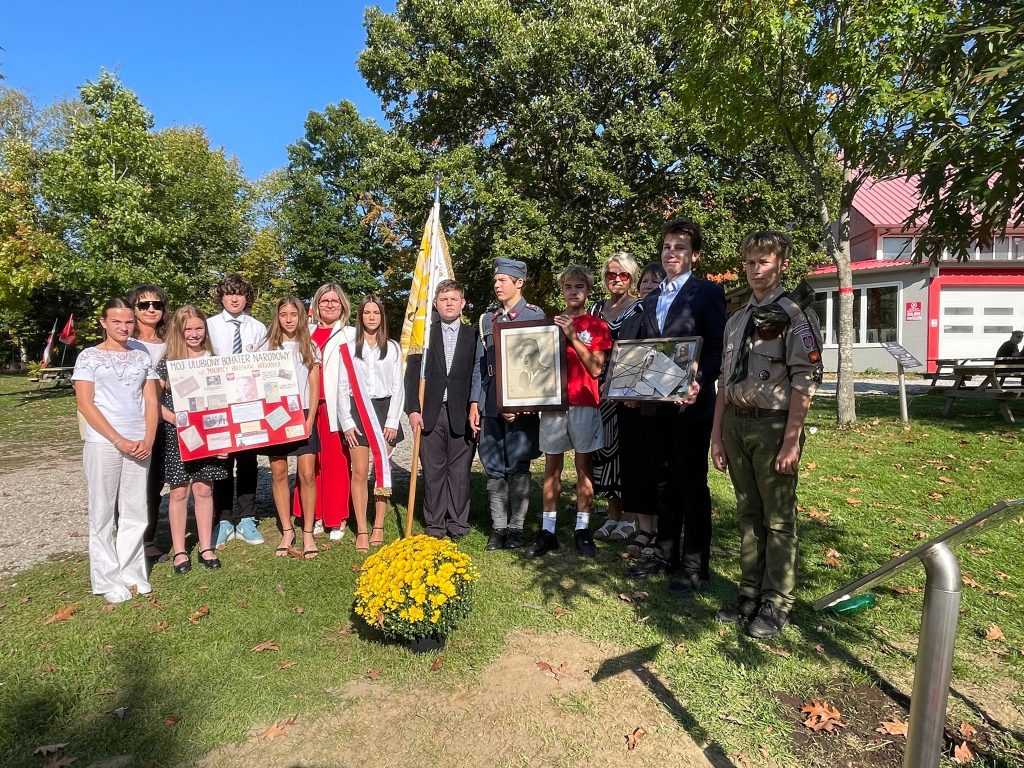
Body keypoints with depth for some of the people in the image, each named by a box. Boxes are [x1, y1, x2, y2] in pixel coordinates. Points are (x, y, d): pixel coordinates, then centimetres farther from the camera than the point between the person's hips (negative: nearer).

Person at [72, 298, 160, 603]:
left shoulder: (142, 357, 10)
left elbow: (151, 402, 8)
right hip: (103, 444, -3)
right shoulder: (89, 356, 1)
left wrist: (148, 439, -6)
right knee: (103, 513, 4)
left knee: (135, 513, 7)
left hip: (139, 445, 3)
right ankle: (108, 580, 13)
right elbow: (85, 404, -6)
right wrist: (118, 440, -12)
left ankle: (131, 572, 19)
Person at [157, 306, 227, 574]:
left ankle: (206, 548, 18)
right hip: (177, 435, -2)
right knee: (179, 491, 5)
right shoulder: (168, 363, -2)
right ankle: (179, 551, 17)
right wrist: (175, 419, -16)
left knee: (203, 489, 8)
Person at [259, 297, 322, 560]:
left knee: (307, 474, -5)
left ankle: (308, 533, 4)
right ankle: (287, 531, 15)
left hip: (303, 416, -1)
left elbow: (314, 388, 4)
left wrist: (310, 420, -6)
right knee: (278, 473, 3)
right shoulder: (267, 347, 7)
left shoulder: (310, 348, 7)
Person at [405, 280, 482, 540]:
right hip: (430, 413, 1)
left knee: (459, 471, 4)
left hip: (462, 414, 0)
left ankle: (457, 525, 16)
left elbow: (478, 375, 1)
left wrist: (475, 409, -8)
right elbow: (412, 373, 5)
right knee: (433, 471, 6)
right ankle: (434, 526, 17)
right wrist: (413, 409, -3)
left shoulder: (473, 335, 6)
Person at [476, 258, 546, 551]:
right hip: (490, 404, 4)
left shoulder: (535, 316, 1)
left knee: (518, 467, 3)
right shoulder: (487, 318, 13)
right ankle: (498, 527, 18)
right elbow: (479, 364, 12)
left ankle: (516, 527, 16)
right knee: (494, 468, 7)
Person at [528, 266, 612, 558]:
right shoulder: (551, 323, 13)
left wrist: (572, 336, -11)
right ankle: (547, 531, 9)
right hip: (553, 401, 2)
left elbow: (596, 369, -6)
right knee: (552, 466, 4)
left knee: (584, 465, 2)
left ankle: (582, 530, 9)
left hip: (584, 403, -2)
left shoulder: (597, 325, 5)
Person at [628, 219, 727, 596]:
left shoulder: (707, 292, -3)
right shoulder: (651, 298, 17)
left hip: (690, 404, -6)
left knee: (692, 484, 2)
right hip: (655, 405, 7)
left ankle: (695, 564, 14)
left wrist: (699, 383, -24)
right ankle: (665, 554, 28)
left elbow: (718, 347, -10)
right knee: (664, 483, 15)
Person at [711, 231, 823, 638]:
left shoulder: (795, 315, -7)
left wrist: (791, 441, -16)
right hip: (735, 423, 7)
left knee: (778, 519, 4)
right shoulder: (736, 320, 14)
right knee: (747, 514, 15)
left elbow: (804, 382, -12)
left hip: (773, 424, -6)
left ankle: (776, 604, 17)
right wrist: (717, 434, 11)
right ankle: (750, 593, 27)